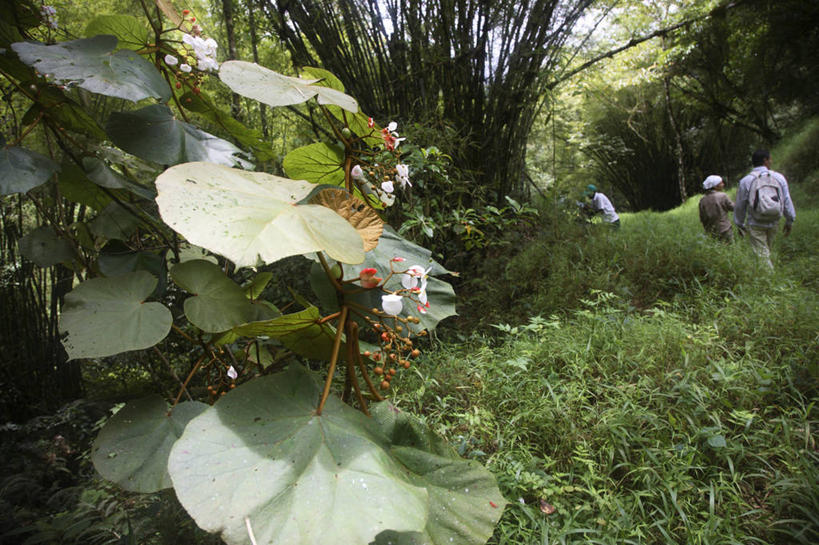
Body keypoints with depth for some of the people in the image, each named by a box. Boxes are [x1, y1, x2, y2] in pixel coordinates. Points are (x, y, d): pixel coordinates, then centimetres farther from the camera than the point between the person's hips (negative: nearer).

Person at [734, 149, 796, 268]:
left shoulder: (745, 181, -8)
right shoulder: (779, 177, -1)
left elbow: (740, 206, -2)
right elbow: (787, 201, 3)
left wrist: (739, 225, 10)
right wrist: (790, 221, 14)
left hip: (755, 225, -4)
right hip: (773, 223, 4)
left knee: (762, 254, -2)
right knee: (767, 250, 21)